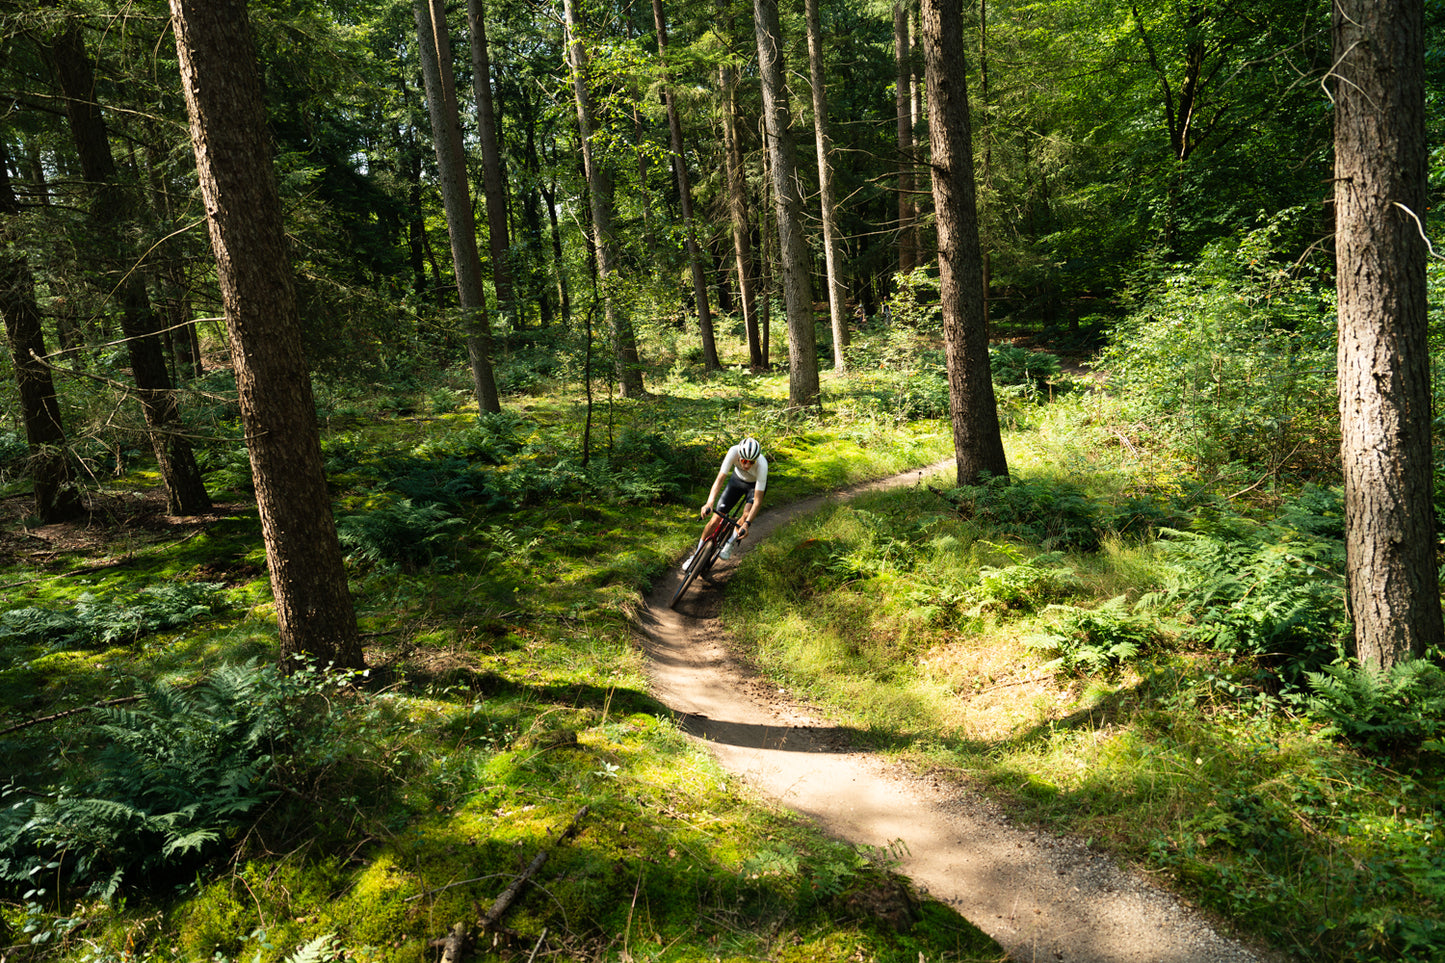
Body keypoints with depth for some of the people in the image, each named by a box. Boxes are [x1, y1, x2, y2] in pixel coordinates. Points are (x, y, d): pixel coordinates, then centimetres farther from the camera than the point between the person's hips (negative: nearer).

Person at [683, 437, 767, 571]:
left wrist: (746, 524, -49)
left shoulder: (762, 465, -39)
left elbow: (758, 501, -38)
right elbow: (720, 478, -36)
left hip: (755, 484, -2)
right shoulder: (734, 451, -36)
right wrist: (709, 503, -51)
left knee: (747, 514, -28)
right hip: (737, 479, 2)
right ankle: (697, 554, 13)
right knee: (716, 518, -5)